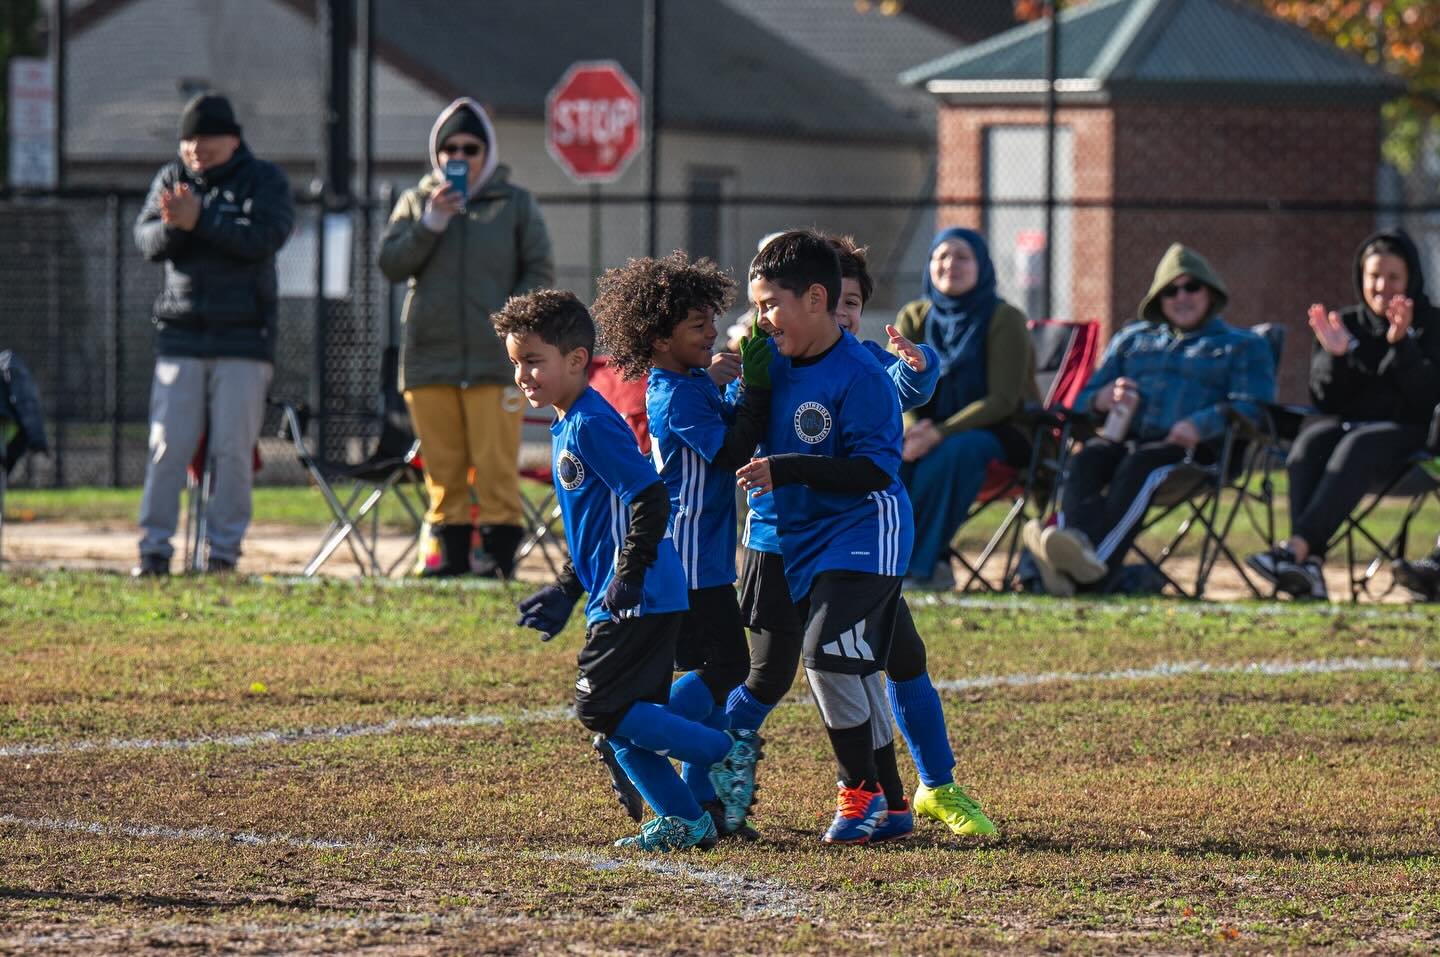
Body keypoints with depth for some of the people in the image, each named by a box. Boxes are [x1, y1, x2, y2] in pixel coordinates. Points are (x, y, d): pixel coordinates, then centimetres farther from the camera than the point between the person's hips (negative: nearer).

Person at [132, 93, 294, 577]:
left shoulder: (265, 181, 2)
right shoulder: (170, 179, 12)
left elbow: (266, 238, -15)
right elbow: (147, 241, 1)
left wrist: (201, 220, -21)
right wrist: (173, 226, -21)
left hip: (243, 338, -2)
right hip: (180, 334, 2)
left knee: (233, 449, -3)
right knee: (168, 445, -3)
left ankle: (223, 550, 3)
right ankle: (155, 548, 0)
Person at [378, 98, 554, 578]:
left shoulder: (515, 204, 10)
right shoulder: (416, 202, 15)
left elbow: (540, 271, 7)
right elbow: (391, 264, 3)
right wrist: (431, 222, -8)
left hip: (495, 361, -2)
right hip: (430, 357, 2)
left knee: (496, 466, -9)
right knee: (442, 468, 3)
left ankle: (498, 552, -8)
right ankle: (447, 552, 7)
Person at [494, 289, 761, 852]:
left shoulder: (592, 425, -15)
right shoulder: (567, 427, 16)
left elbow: (650, 499, -22)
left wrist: (629, 574, -25)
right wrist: (565, 592, 28)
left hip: (641, 598, -10)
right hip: (619, 600, 10)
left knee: (600, 707, -12)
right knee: (624, 719, 10)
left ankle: (728, 752, -6)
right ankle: (683, 821, 15)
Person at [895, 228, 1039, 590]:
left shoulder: (1005, 319, -8)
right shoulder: (914, 318, 7)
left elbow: (1002, 400, -16)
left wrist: (941, 433, -29)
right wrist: (911, 430, -25)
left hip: (1003, 433, -4)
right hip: (936, 429, 4)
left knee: (953, 451, -38)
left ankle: (919, 564, -34)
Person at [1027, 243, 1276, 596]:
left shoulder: (1243, 346, 22)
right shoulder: (1132, 339, 34)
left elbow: (1252, 407, 3)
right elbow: (1083, 400, 27)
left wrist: (1200, 425, -18)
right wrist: (1103, 399, 0)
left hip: (1192, 448, -3)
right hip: (1123, 438, 4)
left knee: (1139, 465, -39)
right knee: (1085, 461, -33)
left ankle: (1096, 558, -64)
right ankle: (1081, 550, -62)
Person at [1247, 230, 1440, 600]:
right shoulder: (1346, 324, 14)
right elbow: (1324, 399, 6)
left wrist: (1400, 345, -20)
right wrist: (1336, 355, -12)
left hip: (1404, 429, -3)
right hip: (1344, 422, 3)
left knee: (1356, 448, -37)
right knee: (1310, 442, -32)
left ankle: (1296, 547, -53)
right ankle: (1310, 562, -48)